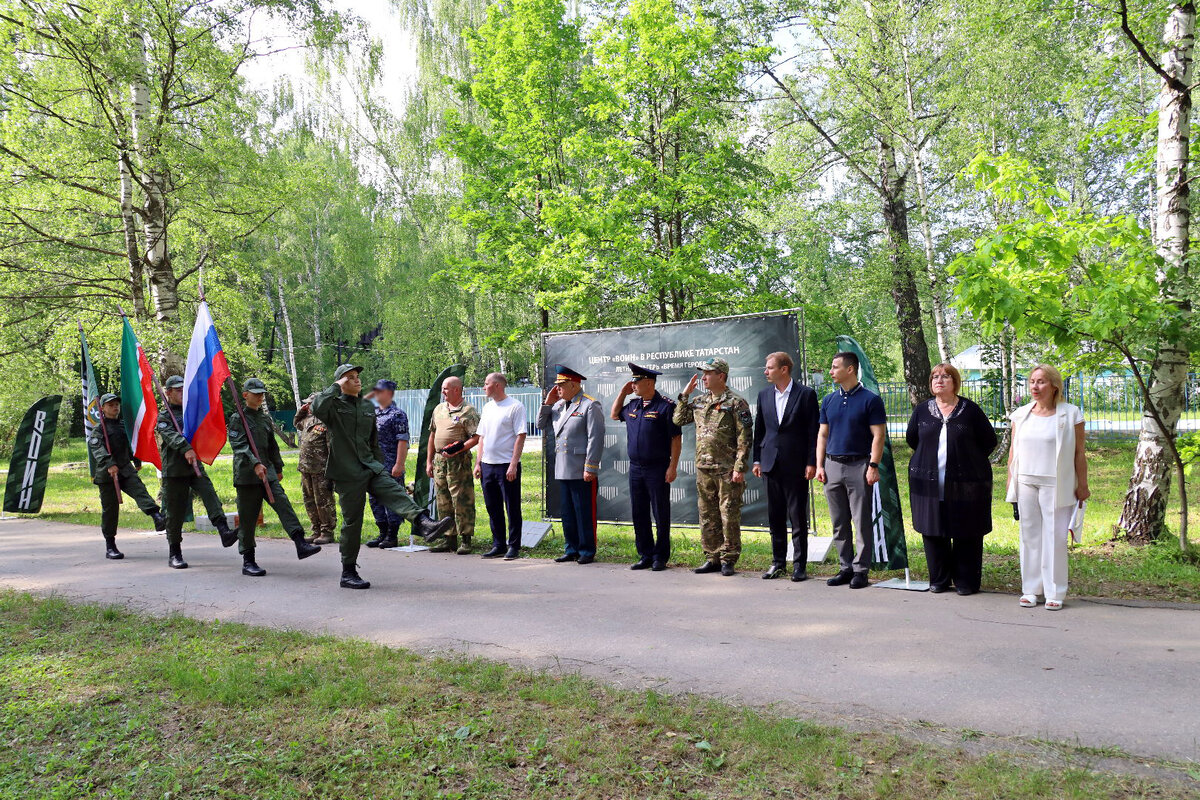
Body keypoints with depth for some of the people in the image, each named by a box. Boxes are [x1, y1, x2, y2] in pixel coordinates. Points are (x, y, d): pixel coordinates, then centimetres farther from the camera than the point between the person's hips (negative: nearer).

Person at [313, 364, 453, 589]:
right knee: (352, 522, 0)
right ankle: (348, 574, 12)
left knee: (396, 492, -21)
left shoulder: (368, 407, 18)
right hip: (347, 473, -5)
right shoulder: (334, 405, -2)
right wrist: (336, 387, -14)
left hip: (370, 466, 5)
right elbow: (317, 408, -27)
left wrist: (380, 467, 21)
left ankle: (424, 524, -43)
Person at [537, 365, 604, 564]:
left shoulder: (590, 406, -9)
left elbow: (596, 439, -14)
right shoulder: (558, 405, 14)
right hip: (562, 471, 8)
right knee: (568, 514, 14)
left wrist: (590, 468, -18)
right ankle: (572, 550, 24)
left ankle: (587, 551, 11)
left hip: (581, 472, -7)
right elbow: (542, 425, 19)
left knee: (585, 513, 1)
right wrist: (547, 403, 6)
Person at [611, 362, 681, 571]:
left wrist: (672, 467, -15)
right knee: (638, 514, 10)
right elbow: (615, 414, 28)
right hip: (635, 468, 7)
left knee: (660, 515, 2)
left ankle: (661, 557, 12)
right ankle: (645, 556, 20)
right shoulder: (632, 405, 10)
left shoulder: (666, 406, -9)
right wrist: (622, 392, 14)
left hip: (658, 469, -7)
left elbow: (676, 438, -10)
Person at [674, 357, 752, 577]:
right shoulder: (699, 402, 13)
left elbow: (745, 438, -10)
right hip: (704, 468, 7)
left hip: (727, 470, -6)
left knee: (729, 515, 0)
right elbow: (678, 420, 19)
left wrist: (739, 468, -15)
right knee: (707, 516, 11)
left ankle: (728, 559, 9)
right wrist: (685, 395, 11)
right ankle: (712, 558, 20)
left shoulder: (736, 402, -7)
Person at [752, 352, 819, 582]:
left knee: (797, 517, 1)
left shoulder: (806, 394, -4)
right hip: (771, 464, 5)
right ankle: (778, 562, 20)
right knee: (775, 517, 10)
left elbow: (813, 431, -4)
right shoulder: (764, 395, 10)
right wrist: (757, 460, 9)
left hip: (796, 465, -5)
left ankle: (800, 565, 8)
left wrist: (811, 463, -9)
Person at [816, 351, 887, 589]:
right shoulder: (829, 400, 12)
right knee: (839, 523, 9)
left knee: (862, 522, -1)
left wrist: (873, 466, -14)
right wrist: (819, 466, 6)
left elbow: (878, 435, -7)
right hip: (832, 466, 6)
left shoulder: (870, 400, -4)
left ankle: (861, 569, 7)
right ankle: (846, 567, 18)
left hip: (859, 466, -5)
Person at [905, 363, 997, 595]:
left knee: (966, 534, 2)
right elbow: (911, 439, 20)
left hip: (965, 483, -2)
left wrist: (969, 461, 6)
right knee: (933, 531, 5)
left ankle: (965, 581, 14)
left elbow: (989, 441, 5)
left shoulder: (970, 410, -1)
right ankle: (939, 579, 18)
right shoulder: (922, 410, 7)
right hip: (929, 482, 3)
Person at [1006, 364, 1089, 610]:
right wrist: (1010, 481, 10)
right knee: (1029, 536, 8)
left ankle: (1055, 592, 9)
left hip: (1056, 485, -3)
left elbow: (1079, 453, -1)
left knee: (1055, 537, -1)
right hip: (1026, 483, 4)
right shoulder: (1021, 414, 9)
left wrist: (1082, 485, -1)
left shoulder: (1071, 414, -2)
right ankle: (1030, 589, 16)